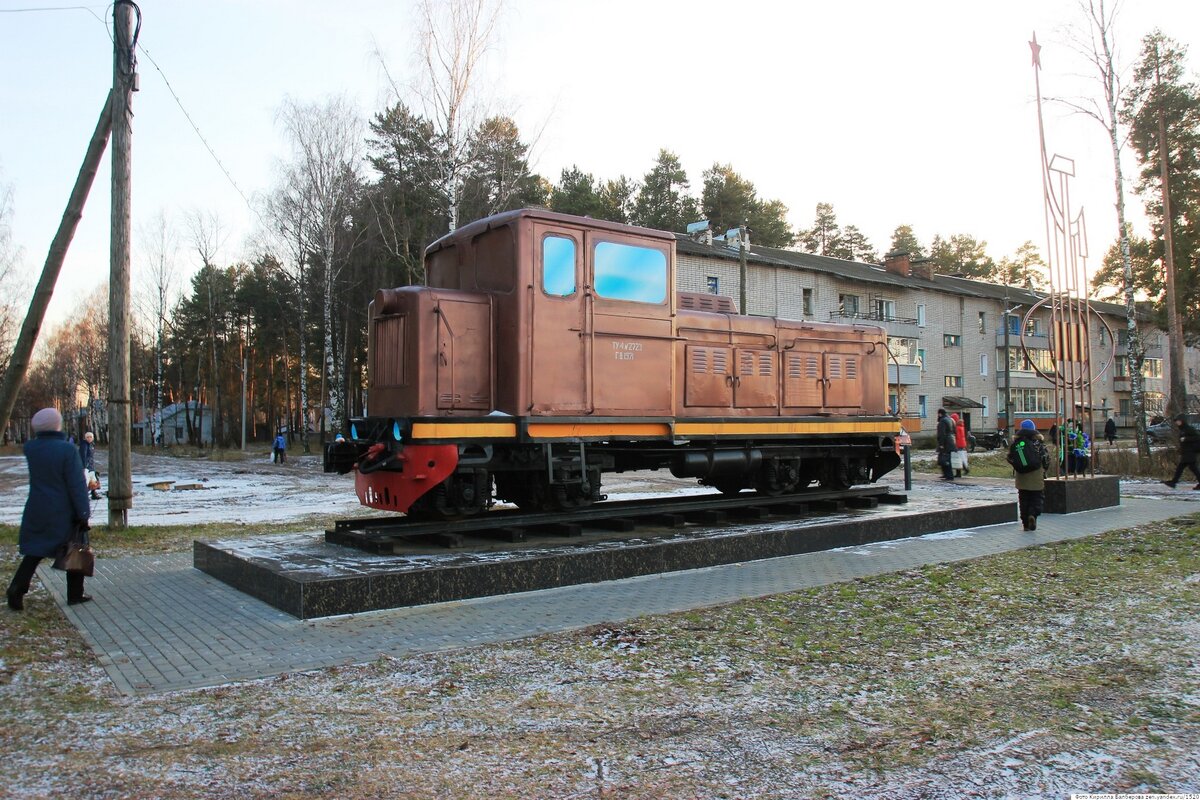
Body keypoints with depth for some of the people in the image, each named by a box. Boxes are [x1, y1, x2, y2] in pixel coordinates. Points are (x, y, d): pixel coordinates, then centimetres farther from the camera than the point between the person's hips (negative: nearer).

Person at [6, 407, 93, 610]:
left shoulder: (30, 448, -4)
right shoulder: (67, 450, -18)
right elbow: (77, 485, -18)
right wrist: (83, 513, -14)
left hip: (37, 512, 4)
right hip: (64, 514, -4)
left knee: (33, 552, 16)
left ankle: (17, 588, 0)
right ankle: (75, 594, 16)